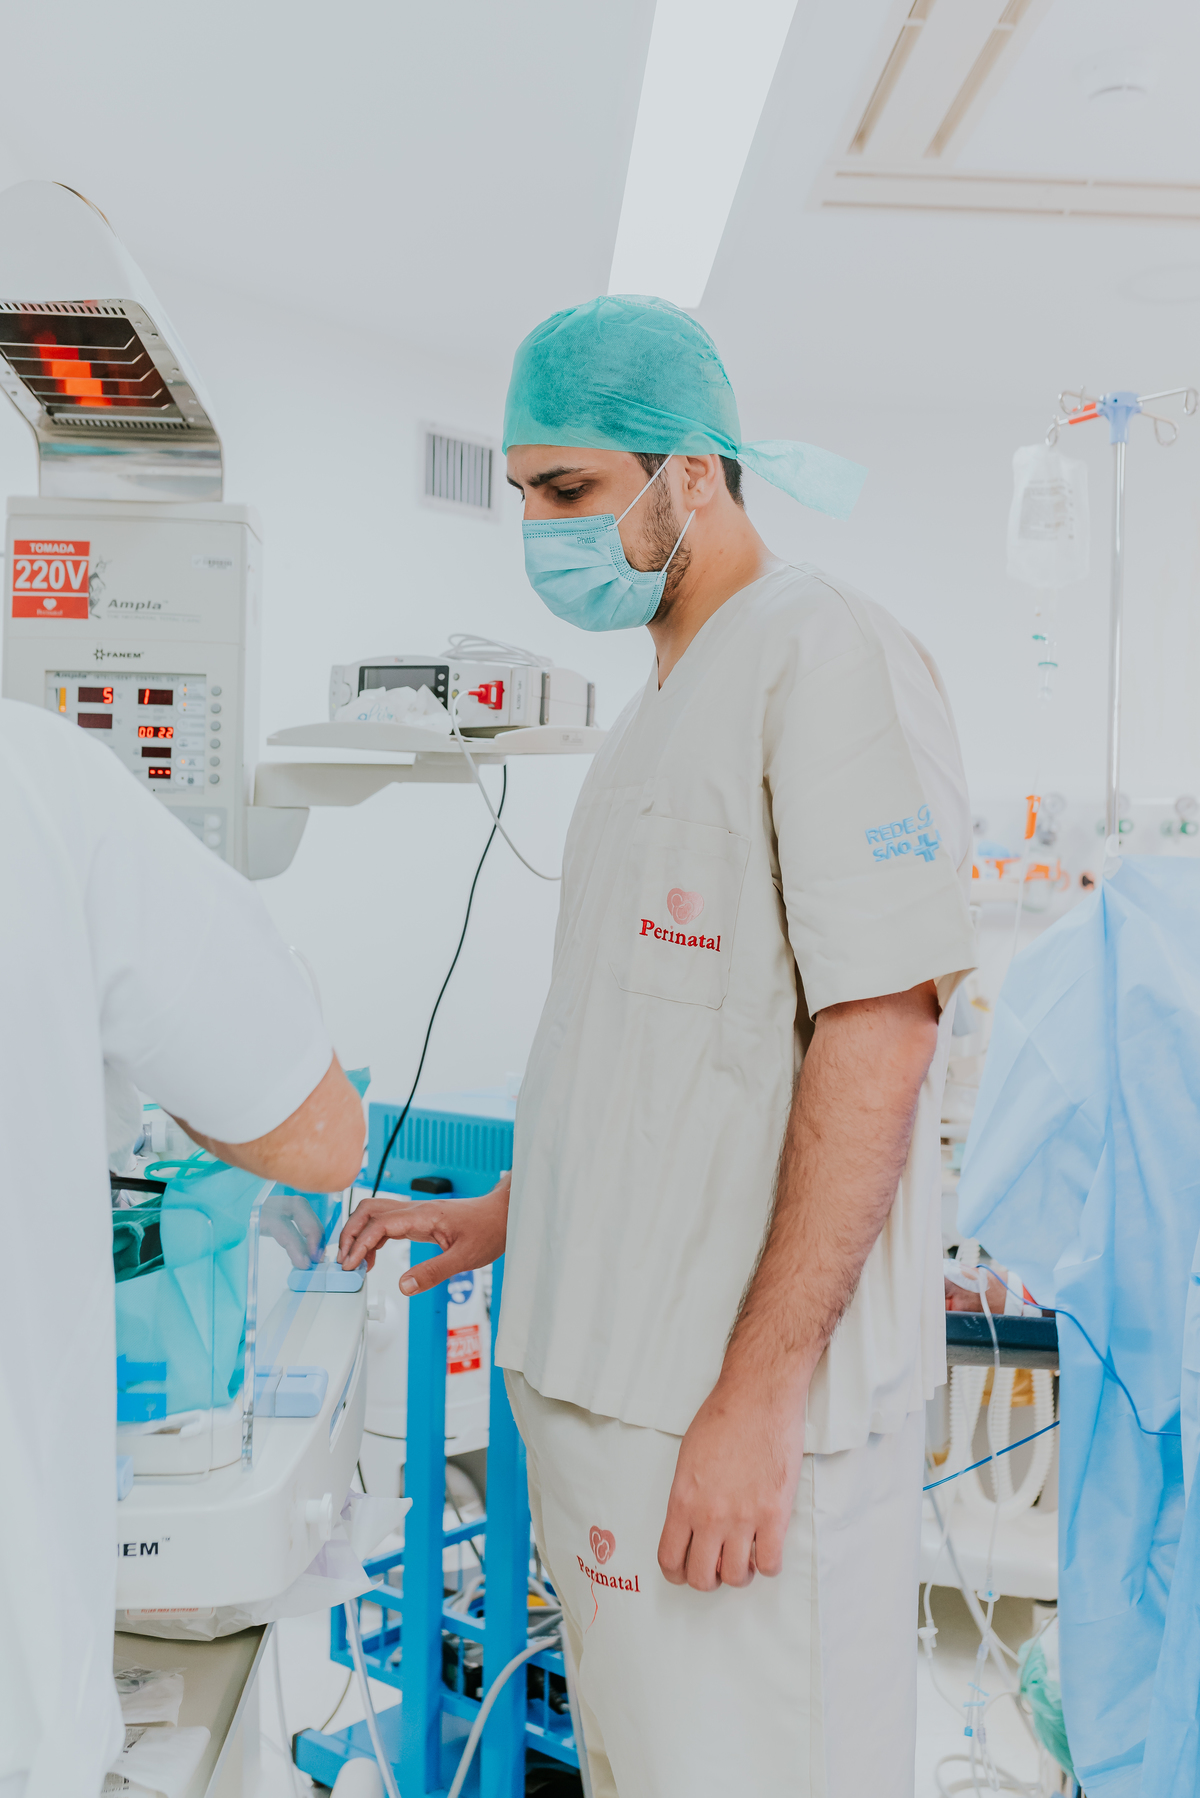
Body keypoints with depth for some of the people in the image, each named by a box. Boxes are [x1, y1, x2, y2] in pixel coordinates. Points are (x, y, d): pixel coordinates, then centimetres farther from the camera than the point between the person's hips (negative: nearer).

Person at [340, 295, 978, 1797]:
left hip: (737, 1400, -9)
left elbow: (880, 1027, -20)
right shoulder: (664, 703, 17)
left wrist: (761, 1394, -21)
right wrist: (509, 1213, 18)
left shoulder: (827, 659, -12)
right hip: (597, 1369, 9)